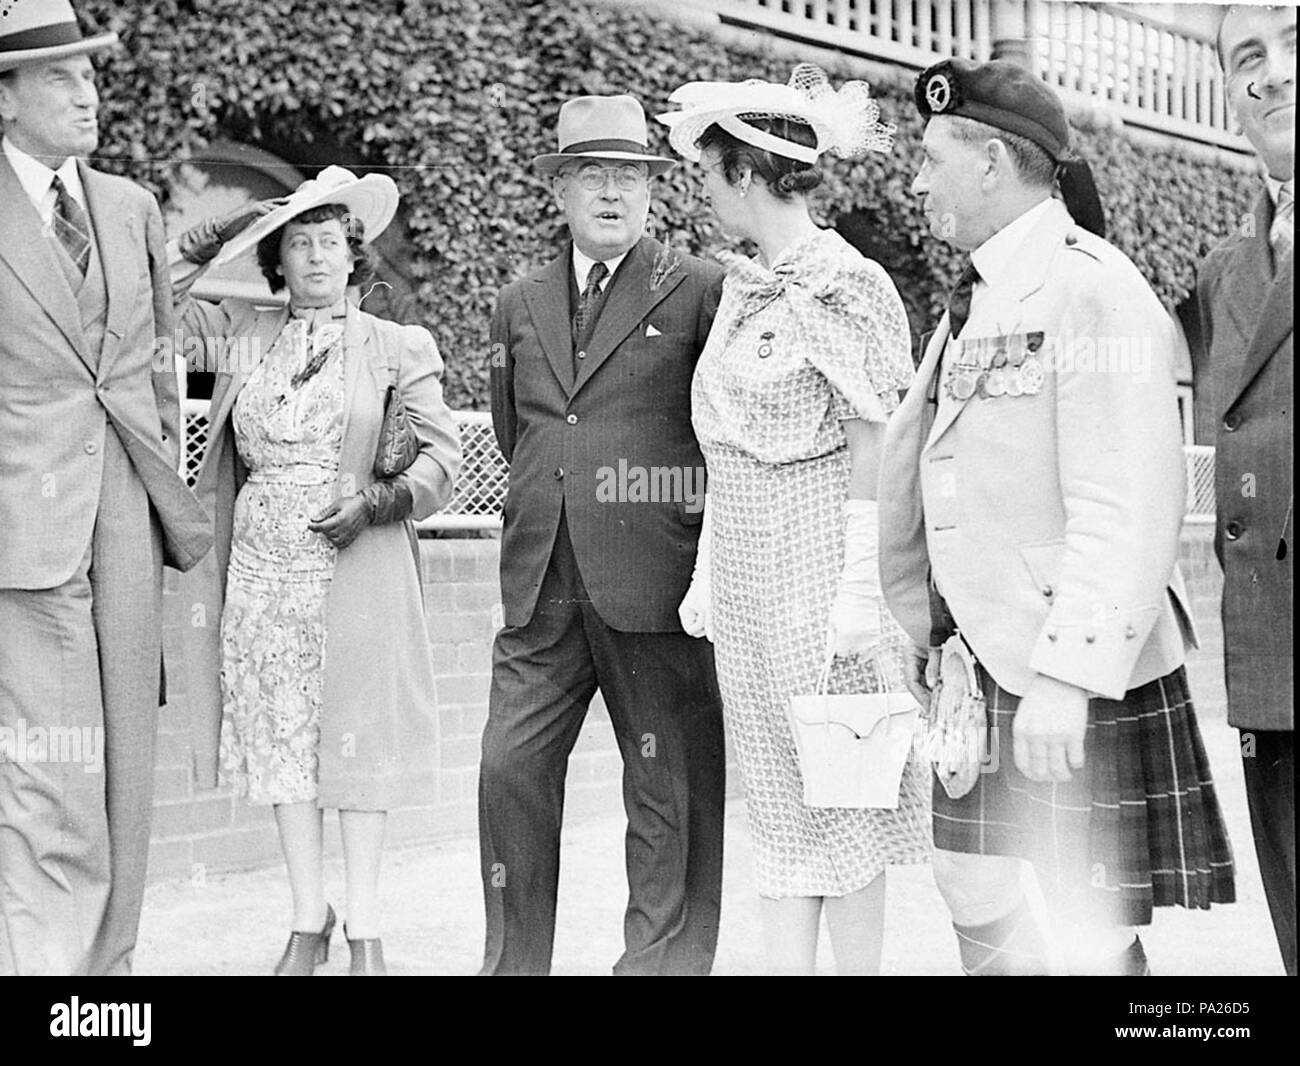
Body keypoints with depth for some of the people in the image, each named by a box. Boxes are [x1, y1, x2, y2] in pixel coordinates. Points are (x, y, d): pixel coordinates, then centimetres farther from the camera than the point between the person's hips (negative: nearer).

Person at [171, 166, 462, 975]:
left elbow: (444, 453, 0)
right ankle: (309, 921, 17)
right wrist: (218, 237, 3)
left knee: (358, 736, 0)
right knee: (280, 735, 6)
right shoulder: (242, 335, 10)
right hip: (262, 564, 3)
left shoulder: (398, 347, 3)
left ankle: (364, 929, 10)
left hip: (356, 566, -3)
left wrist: (380, 500, -15)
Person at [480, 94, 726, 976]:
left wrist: (660, 500, 5)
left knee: (670, 793, 1)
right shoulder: (520, 306, 16)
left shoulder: (700, 291, 1)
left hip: (654, 583, -4)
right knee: (510, 771, 2)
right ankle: (514, 960, 14)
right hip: (541, 590, 4)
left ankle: (664, 960, 12)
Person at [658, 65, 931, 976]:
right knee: (777, 805, 10)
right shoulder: (743, 290, 13)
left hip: (819, 571, -8)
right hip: (747, 583, 8)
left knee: (840, 798, 1)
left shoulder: (845, 287, -11)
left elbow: (875, 448, -13)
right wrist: (707, 575, 12)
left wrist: (859, 593, -16)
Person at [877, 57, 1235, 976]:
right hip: (976, 659, 9)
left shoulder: (1095, 291, -15)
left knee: (1090, 937, 0)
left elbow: (1130, 511, -22)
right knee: (975, 899, 16)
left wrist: (1067, 676, -25)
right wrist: (917, 622, 12)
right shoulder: (975, 301, 13)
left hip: (1082, 671, -9)